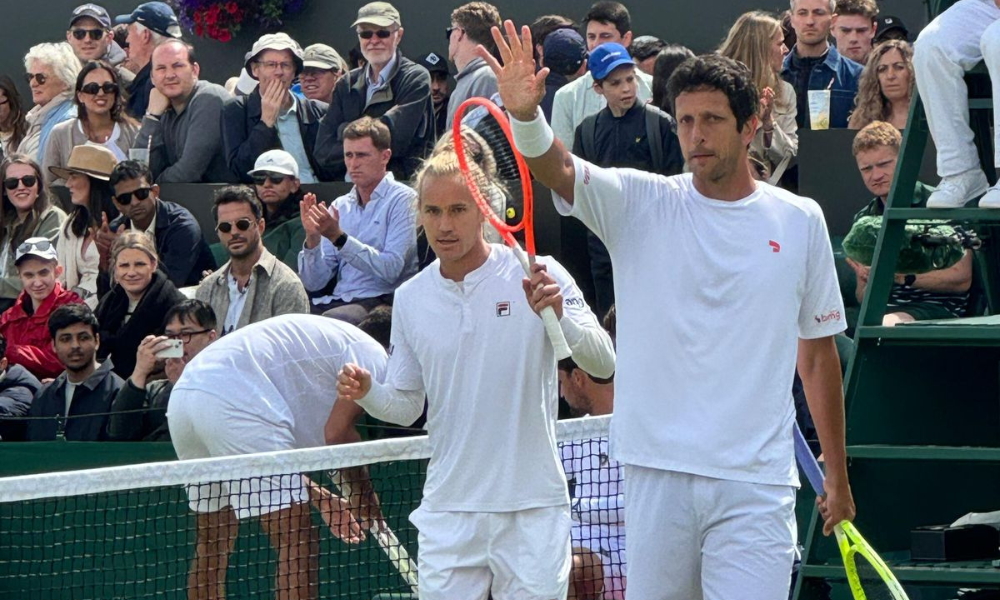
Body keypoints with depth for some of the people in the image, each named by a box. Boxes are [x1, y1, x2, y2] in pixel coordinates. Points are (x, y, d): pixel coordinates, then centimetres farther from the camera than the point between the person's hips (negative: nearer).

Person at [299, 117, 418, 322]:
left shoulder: (402, 200, 1)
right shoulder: (340, 206, 17)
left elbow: (390, 269, -13)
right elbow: (314, 283, 12)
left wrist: (339, 237, -17)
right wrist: (312, 238, -6)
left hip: (382, 303, -5)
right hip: (338, 301, 5)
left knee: (331, 320, -36)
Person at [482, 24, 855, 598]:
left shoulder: (800, 221, 7)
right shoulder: (642, 205, 4)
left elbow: (818, 353, 13)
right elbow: (559, 169, -14)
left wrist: (838, 475, 15)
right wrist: (525, 113, -36)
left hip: (756, 485, -1)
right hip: (657, 474, 1)